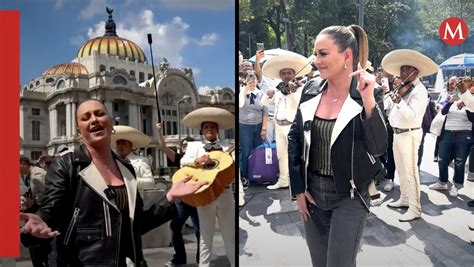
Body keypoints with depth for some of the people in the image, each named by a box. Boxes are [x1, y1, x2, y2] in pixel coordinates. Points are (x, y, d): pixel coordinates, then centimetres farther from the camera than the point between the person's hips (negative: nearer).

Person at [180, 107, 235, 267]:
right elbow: (183, 161, -5)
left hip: (225, 192, 2)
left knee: (230, 233, 9)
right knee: (206, 234, 7)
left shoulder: (225, 146, 14)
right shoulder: (195, 145, 9)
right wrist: (197, 161, -25)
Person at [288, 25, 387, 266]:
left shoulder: (370, 94, -12)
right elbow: (294, 139, 5)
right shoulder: (311, 90, -2)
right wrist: (298, 188, 3)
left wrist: (368, 101, -31)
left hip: (349, 196, -4)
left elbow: (378, 148, -20)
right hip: (312, 192, 4)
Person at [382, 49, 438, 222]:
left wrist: (399, 102, -35)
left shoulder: (420, 90, -14)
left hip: (409, 135, -9)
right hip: (397, 133, 9)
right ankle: (405, 199, 31)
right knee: (401, 170, 17)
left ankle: (415, 209, 0)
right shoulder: (403, 88, 11)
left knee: (410, 172, -6)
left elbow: (411, 115, -25)